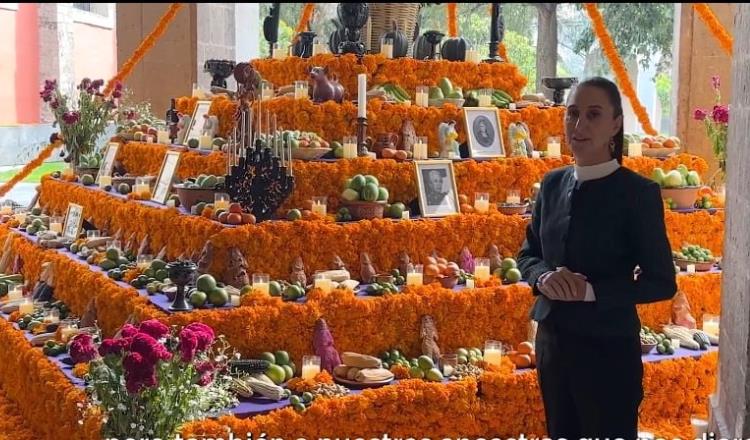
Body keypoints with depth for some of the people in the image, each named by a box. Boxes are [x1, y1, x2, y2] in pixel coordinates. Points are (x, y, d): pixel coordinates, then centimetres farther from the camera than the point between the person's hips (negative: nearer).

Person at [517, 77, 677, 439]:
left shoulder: (638, 192, -12)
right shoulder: (553, 184, 3)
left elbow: (662, 282, -11)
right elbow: (527, 254, 12)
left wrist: (591, 290, -23)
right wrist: (544, 277, -11)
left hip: (608, 349, -5)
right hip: (551, 341, 5)